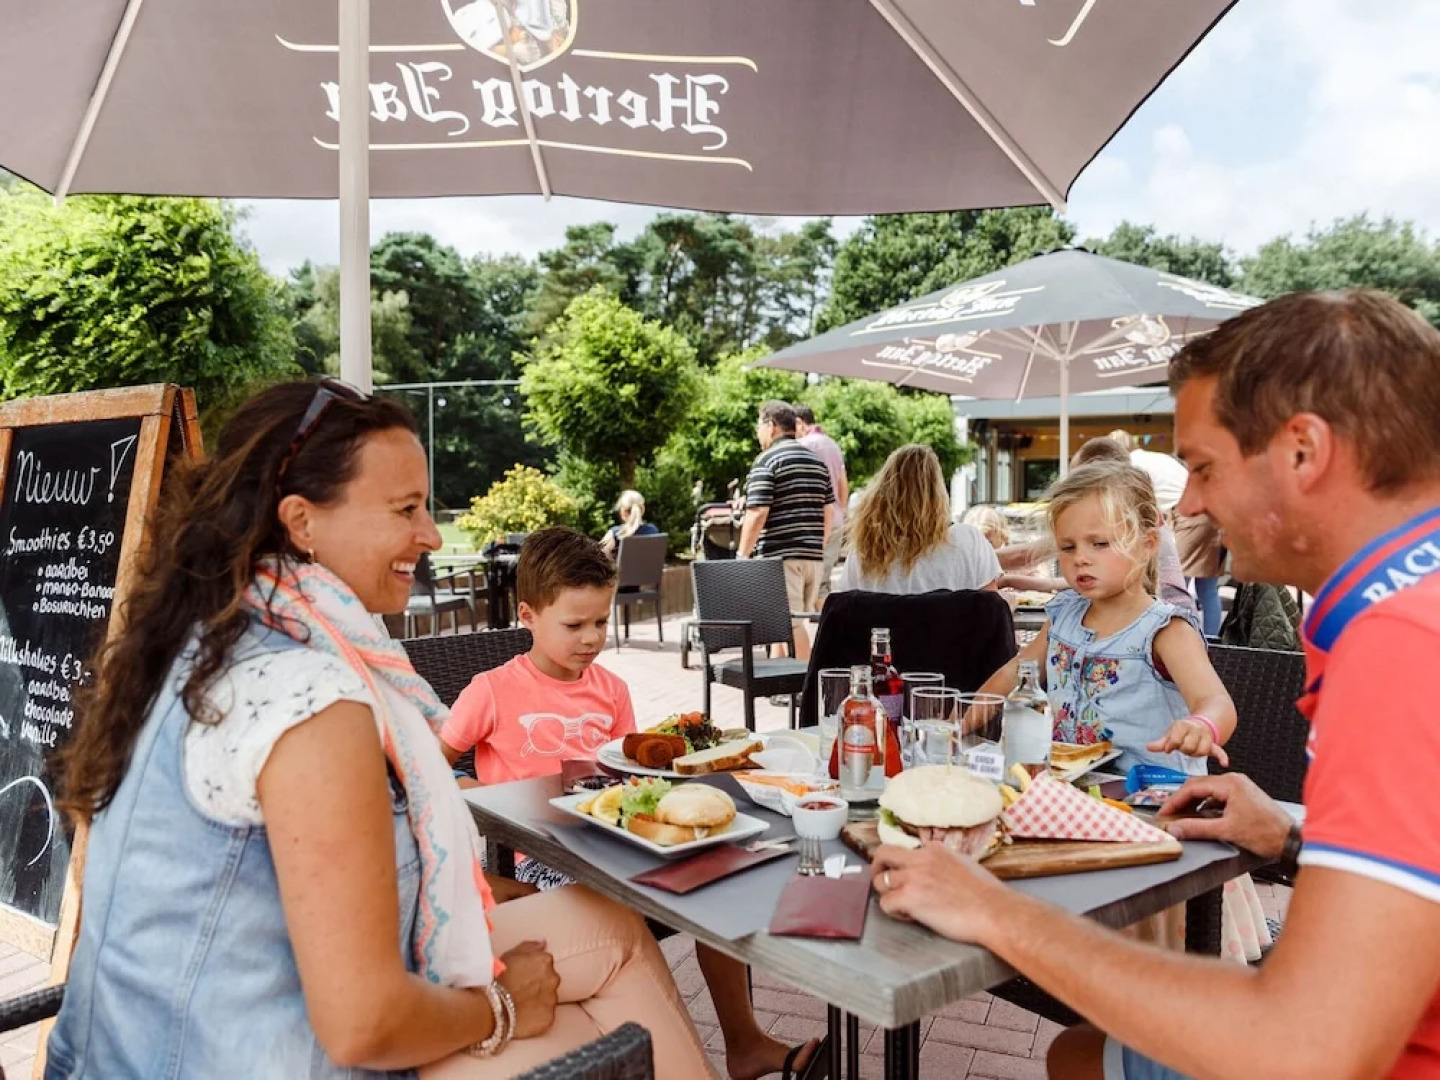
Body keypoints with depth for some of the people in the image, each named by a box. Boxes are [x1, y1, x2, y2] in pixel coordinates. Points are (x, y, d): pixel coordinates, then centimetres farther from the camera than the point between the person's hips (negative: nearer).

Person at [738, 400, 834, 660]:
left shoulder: (767, 461, -8)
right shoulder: (817, 460, 14)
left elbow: (757, 514, -15)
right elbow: (828, 511, 15)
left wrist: (742, 556, -9)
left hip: (781, 556, -7)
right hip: (814, 556, 7)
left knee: (790, 623, -5)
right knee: (799, 621, 15)